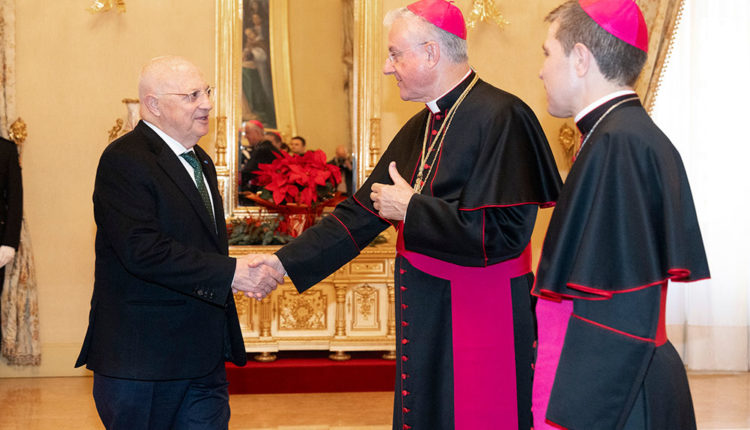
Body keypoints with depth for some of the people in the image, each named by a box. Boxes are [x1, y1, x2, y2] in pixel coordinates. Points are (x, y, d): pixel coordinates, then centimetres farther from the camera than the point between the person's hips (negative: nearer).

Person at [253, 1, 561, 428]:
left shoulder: (501, 117, -16)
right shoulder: (419, 129, 11)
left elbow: (502, 231, -23)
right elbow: (364, 212, 15)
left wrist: (412, 210, -13)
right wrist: (285, 262, 10)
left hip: (483, 327, -8)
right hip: (426, 322, 8)